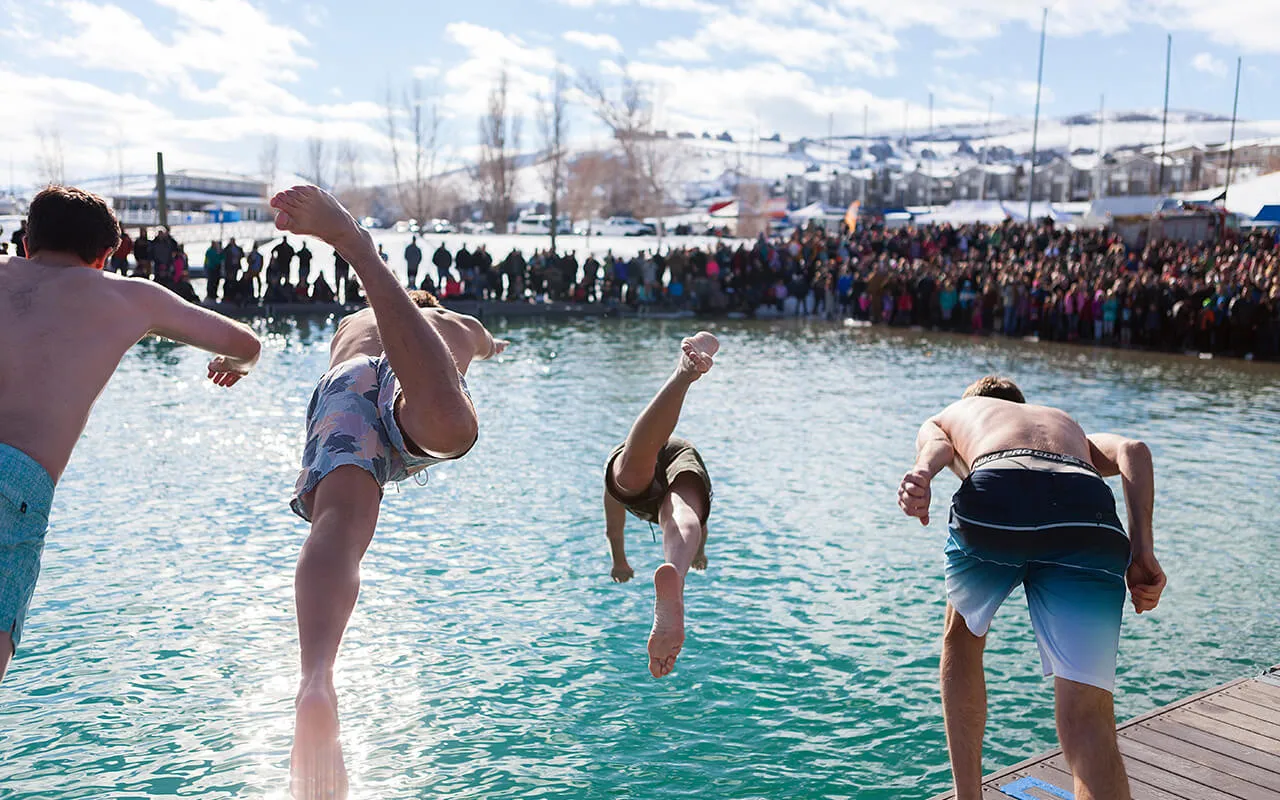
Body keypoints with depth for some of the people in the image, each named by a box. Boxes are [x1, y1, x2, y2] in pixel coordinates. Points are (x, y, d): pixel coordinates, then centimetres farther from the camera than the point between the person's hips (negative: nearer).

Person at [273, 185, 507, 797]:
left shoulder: (351, 323, 46)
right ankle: (354, 243, -49)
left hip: (343, 383, 2)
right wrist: (491, 347, 89)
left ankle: (317, 682, -52)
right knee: (450, 426, -38)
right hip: (414, 384, -2)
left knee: (341, 521, -26)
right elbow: (488, 345, 72)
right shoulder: (462, 325, 49)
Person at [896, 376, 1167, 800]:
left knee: (962, 635, 30)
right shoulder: (1067, 422, 44)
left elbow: (936, 446, 11)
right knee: (1088, 721, -4)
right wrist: (1141, 550, 10)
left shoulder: (948, 416, 39)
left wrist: (920, 478, -11)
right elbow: (1132, 450, 20)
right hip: (1089, 513, 1)